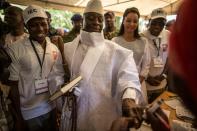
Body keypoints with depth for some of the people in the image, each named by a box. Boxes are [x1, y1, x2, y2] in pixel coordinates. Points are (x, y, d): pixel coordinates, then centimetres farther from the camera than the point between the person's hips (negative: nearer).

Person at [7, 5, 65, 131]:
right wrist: (19, 117, -5)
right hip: (29, 112, -3)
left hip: (51, 108, 4)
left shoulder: (54, 49, -1)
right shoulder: (15, 50, -14)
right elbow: (14, 85, -9)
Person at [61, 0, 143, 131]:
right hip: (73, 115, 3)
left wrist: (128, 97, -36)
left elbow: (128, 74, -19)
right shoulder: (68, 48, 3)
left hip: (103, 116, -2)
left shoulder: (116, 51, -6)